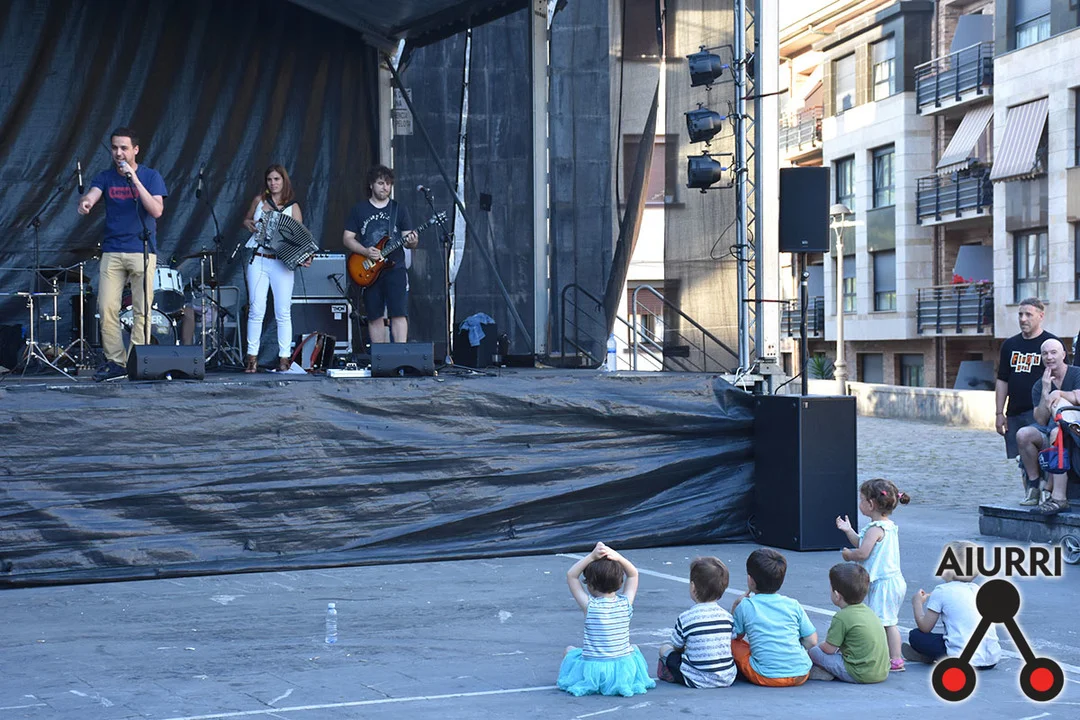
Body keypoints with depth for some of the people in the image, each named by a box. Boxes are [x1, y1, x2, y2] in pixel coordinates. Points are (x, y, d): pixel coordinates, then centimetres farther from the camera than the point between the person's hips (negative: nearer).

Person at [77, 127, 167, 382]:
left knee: (142, 311, -5)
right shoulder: (105, 177, 9)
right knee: (106, 308, -6)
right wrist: (85, 202, -36)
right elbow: (92, 194, -11)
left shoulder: (150, 176, 4)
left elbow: (157, 210, -9)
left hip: (142, 251, -2)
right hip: (112, 252, 2)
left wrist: (134, 180, -15)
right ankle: (115, 362, 2)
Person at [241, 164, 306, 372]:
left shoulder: (292, 207, 3)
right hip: (258, 261, 2)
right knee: (256, 310, -2)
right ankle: (252, 356, 4)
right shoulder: (259, 200, 10)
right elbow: (246, 219, 24)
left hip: (282, 263, -2)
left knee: (283, 312, -2)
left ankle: (284, 357, 4)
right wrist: (249, 224, 0)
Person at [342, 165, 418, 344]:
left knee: (399, 314, -11)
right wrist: (365, 252, -12)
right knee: (374, 317, 4)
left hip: (395, 269, -1)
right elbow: (347, 238, 5)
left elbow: (407, 239, 8)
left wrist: (411, 242, -17)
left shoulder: (399, 210, 8)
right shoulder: (358, 210, 7)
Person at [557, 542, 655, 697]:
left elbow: (571, 575, -3)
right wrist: (617, 557, -6)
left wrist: (592, 556, -12)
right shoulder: (625, 603, -7)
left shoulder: (589, 606, -14)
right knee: (634, 648, 36)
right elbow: (633, 574, 10)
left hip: (593, 672, -2)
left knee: (570, 650, 28)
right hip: (624, 672, 2)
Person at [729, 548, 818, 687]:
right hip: (801, 675, 3)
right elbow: (812, 642, 8)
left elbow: (737, 636, 14)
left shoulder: (745, 606, -1)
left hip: (766, 677, -2)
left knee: (734, 644, 16)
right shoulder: (793, 605, 5)